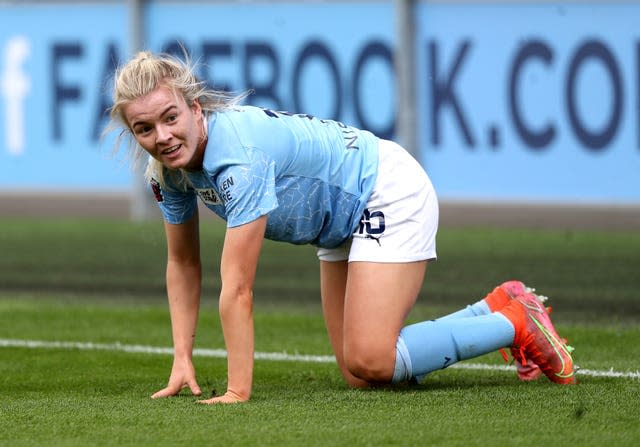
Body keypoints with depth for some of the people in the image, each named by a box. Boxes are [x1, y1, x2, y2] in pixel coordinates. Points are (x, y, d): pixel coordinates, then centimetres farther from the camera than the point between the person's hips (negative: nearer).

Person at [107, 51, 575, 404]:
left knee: (371, 363, -17)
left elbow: (237, 290, -38)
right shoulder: (170, 166, -12)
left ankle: (516, 324, 2)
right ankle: (496, 308, 23)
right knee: (358, 376, 6)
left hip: (391, 195, -9)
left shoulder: (239, 155, -38)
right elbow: (183, 263, 3)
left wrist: (238, 393, -37)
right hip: (347, 221, 9)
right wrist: (182, 359, -4)